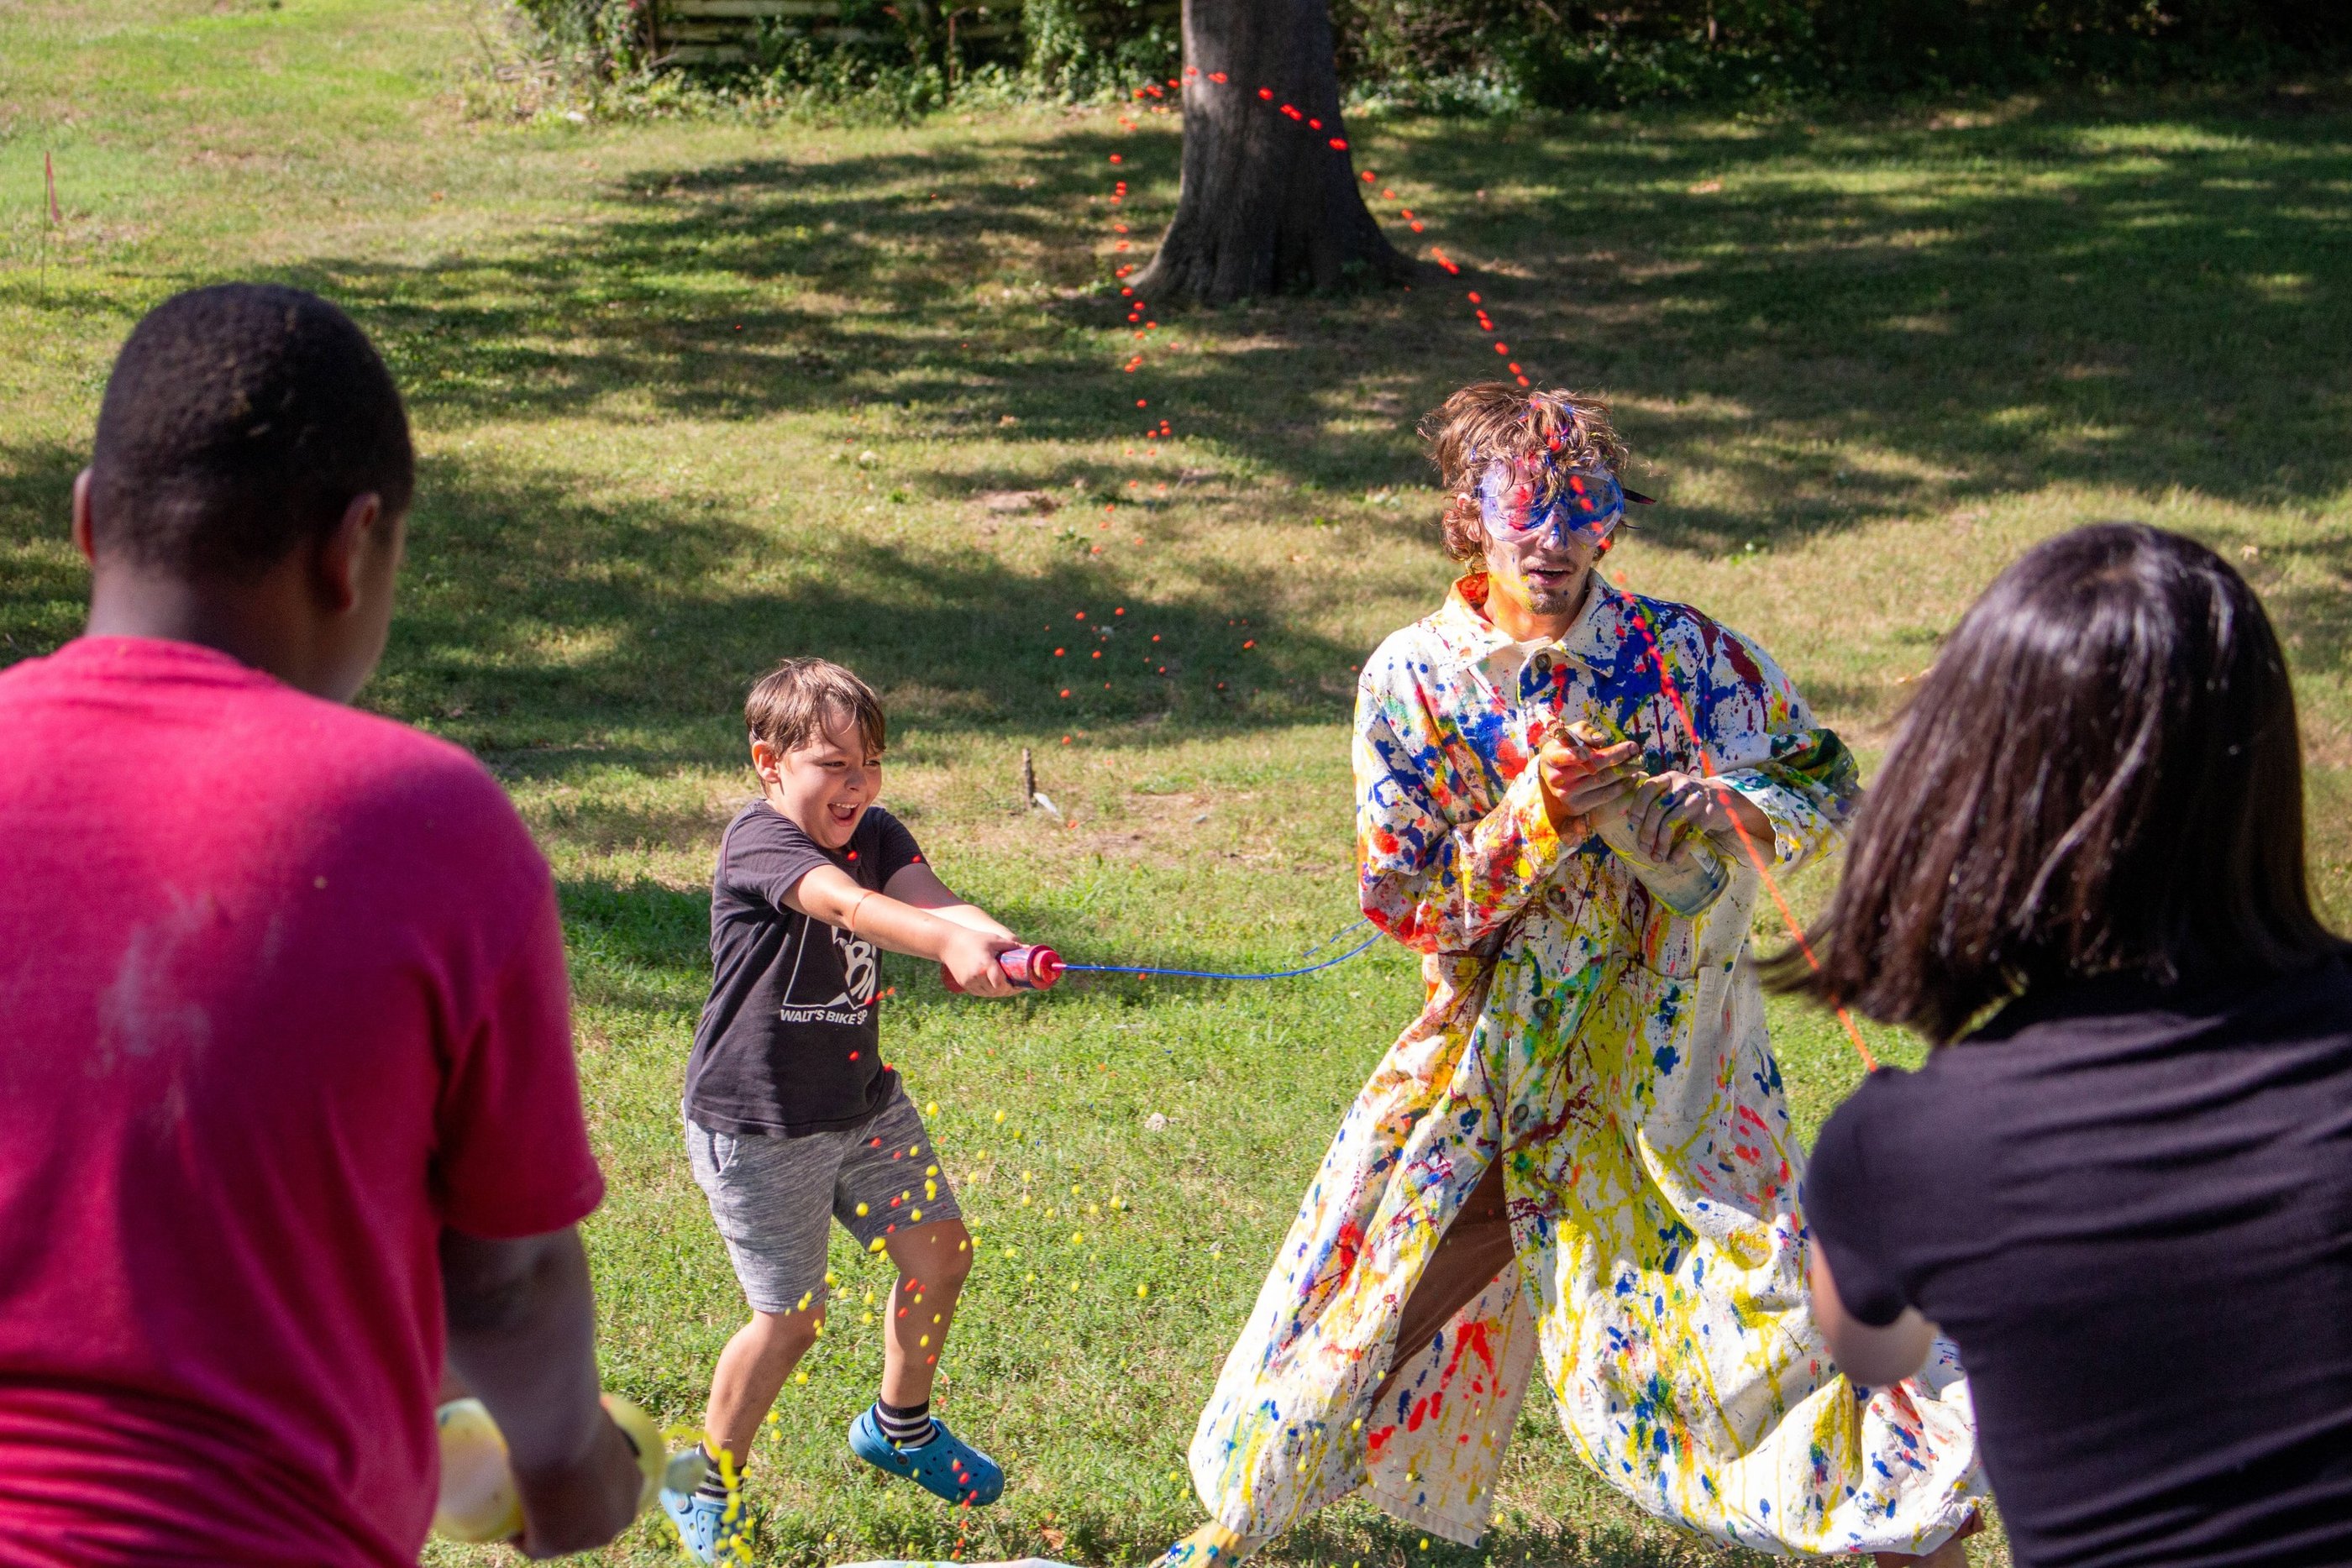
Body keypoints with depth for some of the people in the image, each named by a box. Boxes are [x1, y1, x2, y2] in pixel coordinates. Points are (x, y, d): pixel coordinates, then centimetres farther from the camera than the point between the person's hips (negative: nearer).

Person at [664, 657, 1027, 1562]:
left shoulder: (875, 834, 0)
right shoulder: (757, 841, -21)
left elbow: (929, 900, -19)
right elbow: (849, 906, -40)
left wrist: (991, 941, -42)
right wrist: (950, 945, -56)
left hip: (863, 1104, 7)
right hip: (757, 1128, -7)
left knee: (940, 1251, 12)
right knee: (791, 1316, -2)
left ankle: (900, 1428, 37)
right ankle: (707, 1482, 20)